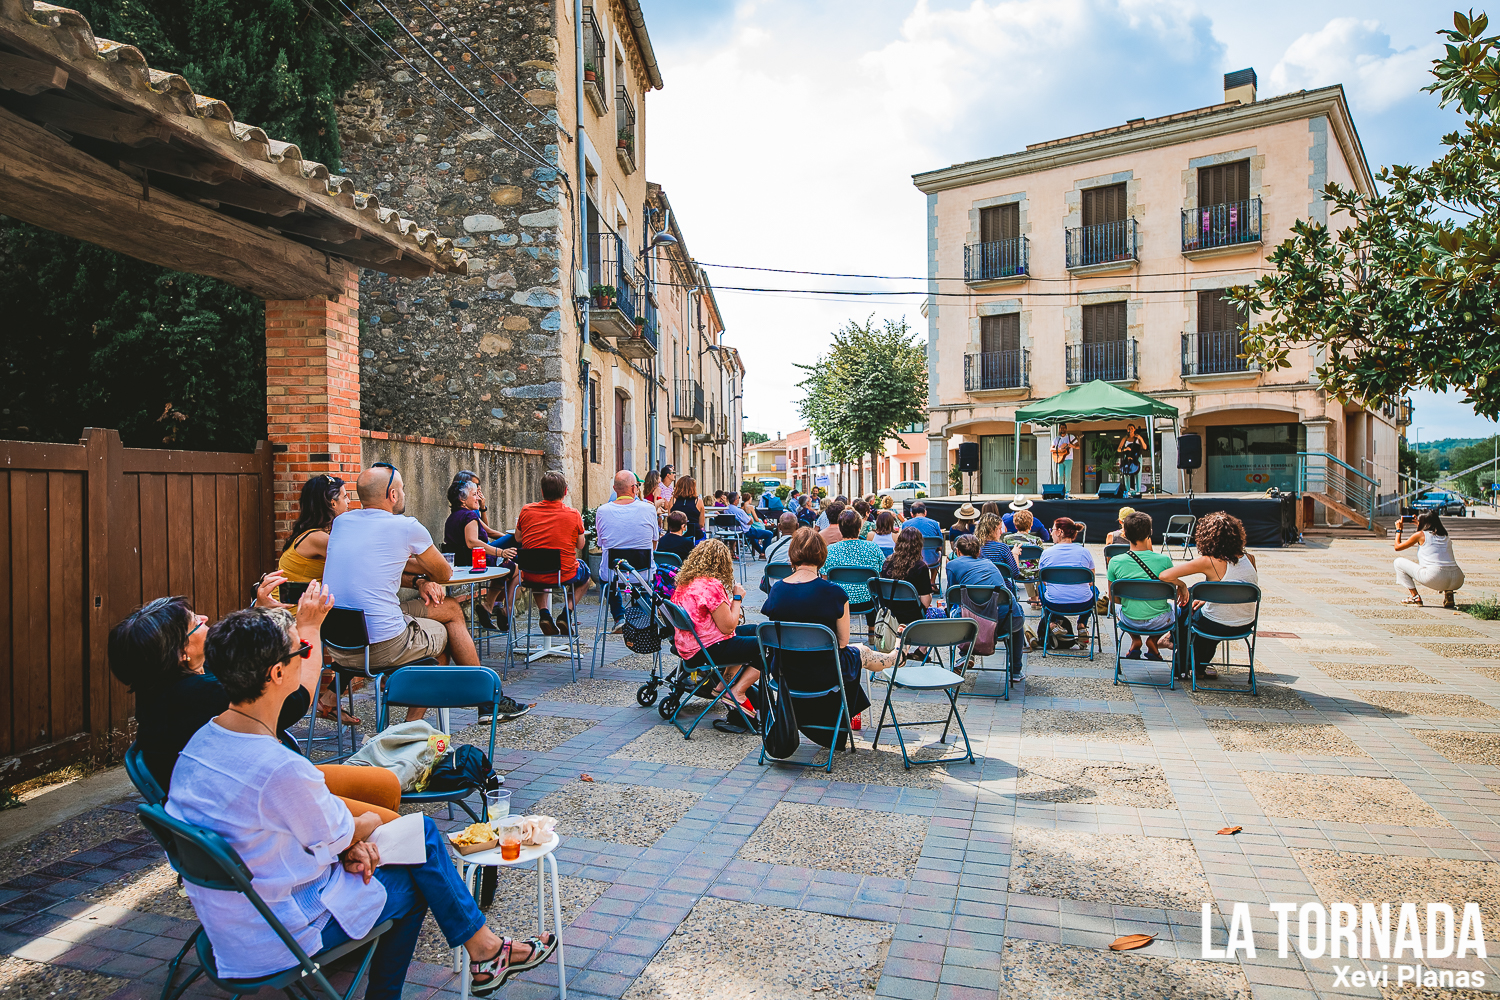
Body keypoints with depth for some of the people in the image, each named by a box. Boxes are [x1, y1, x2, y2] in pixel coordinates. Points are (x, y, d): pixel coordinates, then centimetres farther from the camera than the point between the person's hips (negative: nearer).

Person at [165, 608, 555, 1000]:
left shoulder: (201, 741, -4)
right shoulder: (281, 769, -33)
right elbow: (339, 835, -14)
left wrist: (347, 842, -4)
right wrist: (369, 823, 7)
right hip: (280, 938, -8)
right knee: (421, 844, 4)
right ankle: (485, 951, 22)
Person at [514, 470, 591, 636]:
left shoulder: (527, 511, -4)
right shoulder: (573, 515, -9)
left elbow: (518, 538, 12)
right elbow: (580, 546, 4)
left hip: (531, 576, 2)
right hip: (564, 575, -2)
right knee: (584, 571, 32)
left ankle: (543, 613, 17)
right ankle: (565, 615, 15)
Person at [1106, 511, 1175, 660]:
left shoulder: (1115, 562, -14)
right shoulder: (1164, 560, -17)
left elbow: (1113, 599, -2)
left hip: (1130, 621, 1)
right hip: (1159, 622, -1)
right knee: (1177, 607, 33)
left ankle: (1135, 640, 20)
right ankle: (1153, 640, 19)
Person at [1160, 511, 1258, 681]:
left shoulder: (1208, 562, -21)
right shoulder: (1249, 559, -4)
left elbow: (1164, 576, -26)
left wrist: (1181, 585, -7)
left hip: (1218, 626, -5)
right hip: (1245, 625, 5)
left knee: (1184, 615, 25)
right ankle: (1201, 667, 47)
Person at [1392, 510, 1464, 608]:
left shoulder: (1420, 535, 5)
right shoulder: (1446, 537, 21)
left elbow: (1397, 547, 17)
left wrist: (1399, 529, 31)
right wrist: (1419, 525, 51)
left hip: (1435, 579, -5)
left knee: (1398, 563, 14)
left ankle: (1414, 596, 7)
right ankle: (1448, 592, 12)